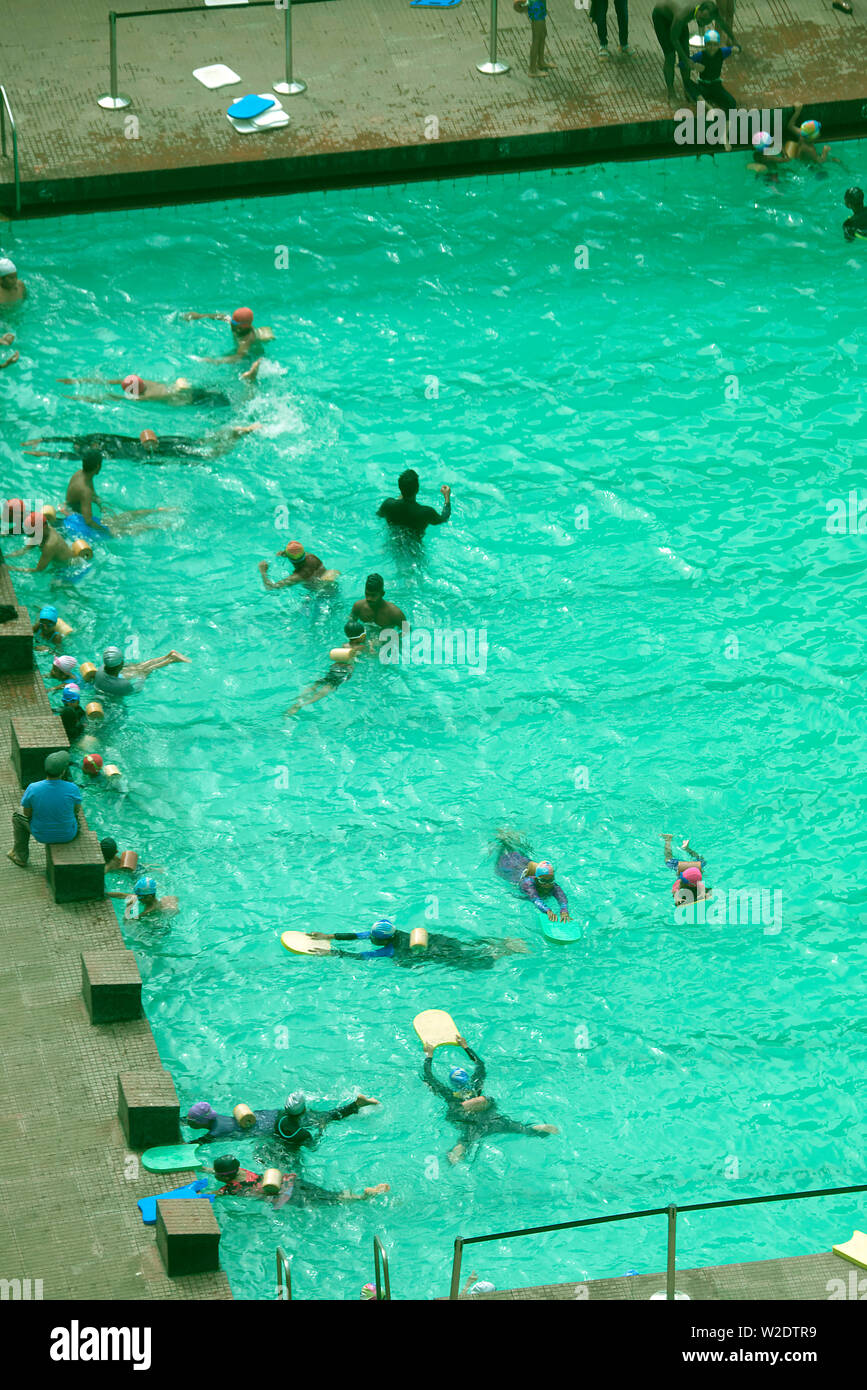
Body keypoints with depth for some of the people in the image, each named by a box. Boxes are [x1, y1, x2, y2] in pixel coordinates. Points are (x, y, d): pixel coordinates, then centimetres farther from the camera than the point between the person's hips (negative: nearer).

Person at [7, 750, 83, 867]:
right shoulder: (72, 789, -27)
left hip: (42, 835, -1)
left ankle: (21, 857, 40)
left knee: (18, 815, 28)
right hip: (68, 835, 1)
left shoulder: (33, 789, -26)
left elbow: (27, 813, -9)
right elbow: (77, 809, -6)